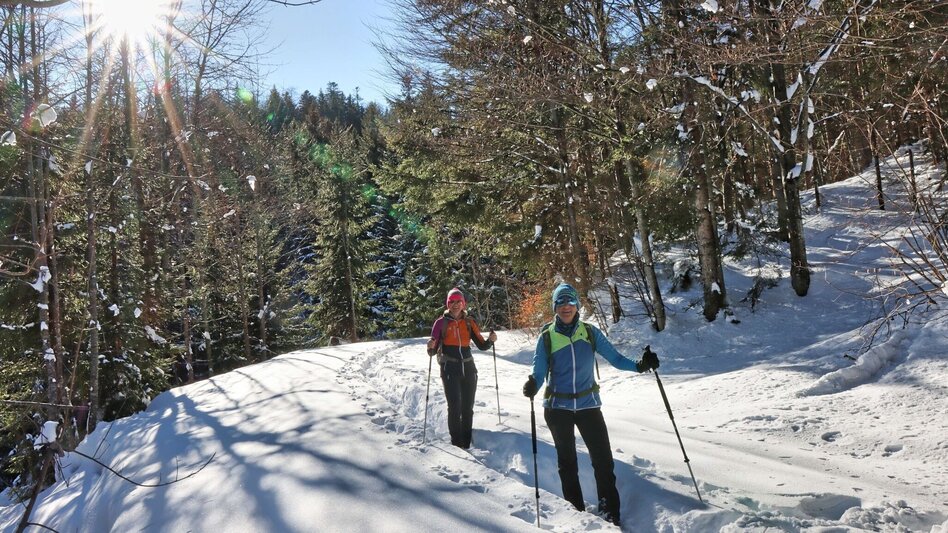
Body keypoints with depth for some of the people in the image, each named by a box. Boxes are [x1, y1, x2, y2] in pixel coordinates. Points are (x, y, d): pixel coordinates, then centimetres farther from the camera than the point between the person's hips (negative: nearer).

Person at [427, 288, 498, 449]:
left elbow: (481, 345, 10)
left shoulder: (469, 322, 9)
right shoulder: (441, 322, 0)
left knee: (468, 408, 5)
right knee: (455, 407, -13)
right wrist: (431, 347, -23)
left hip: (468, 368, 4)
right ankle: (456, 443, -4)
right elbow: (433, 351, -1)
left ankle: (467, 443, 14)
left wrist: (490, 340, -10)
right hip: (450, 369, -3)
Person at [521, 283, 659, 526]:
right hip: (558, 407, 0)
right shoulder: (546, 337, -6)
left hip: (588, 404, 1)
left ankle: (610, 513, 6)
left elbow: (615, 358, -3)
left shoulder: (590, 332, -2)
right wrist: (532, 386, -30)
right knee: (567, 462, 11)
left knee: (603, 460, -5)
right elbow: (539, 373, -8)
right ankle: (576, 511, 25)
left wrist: (639, 365, -20)